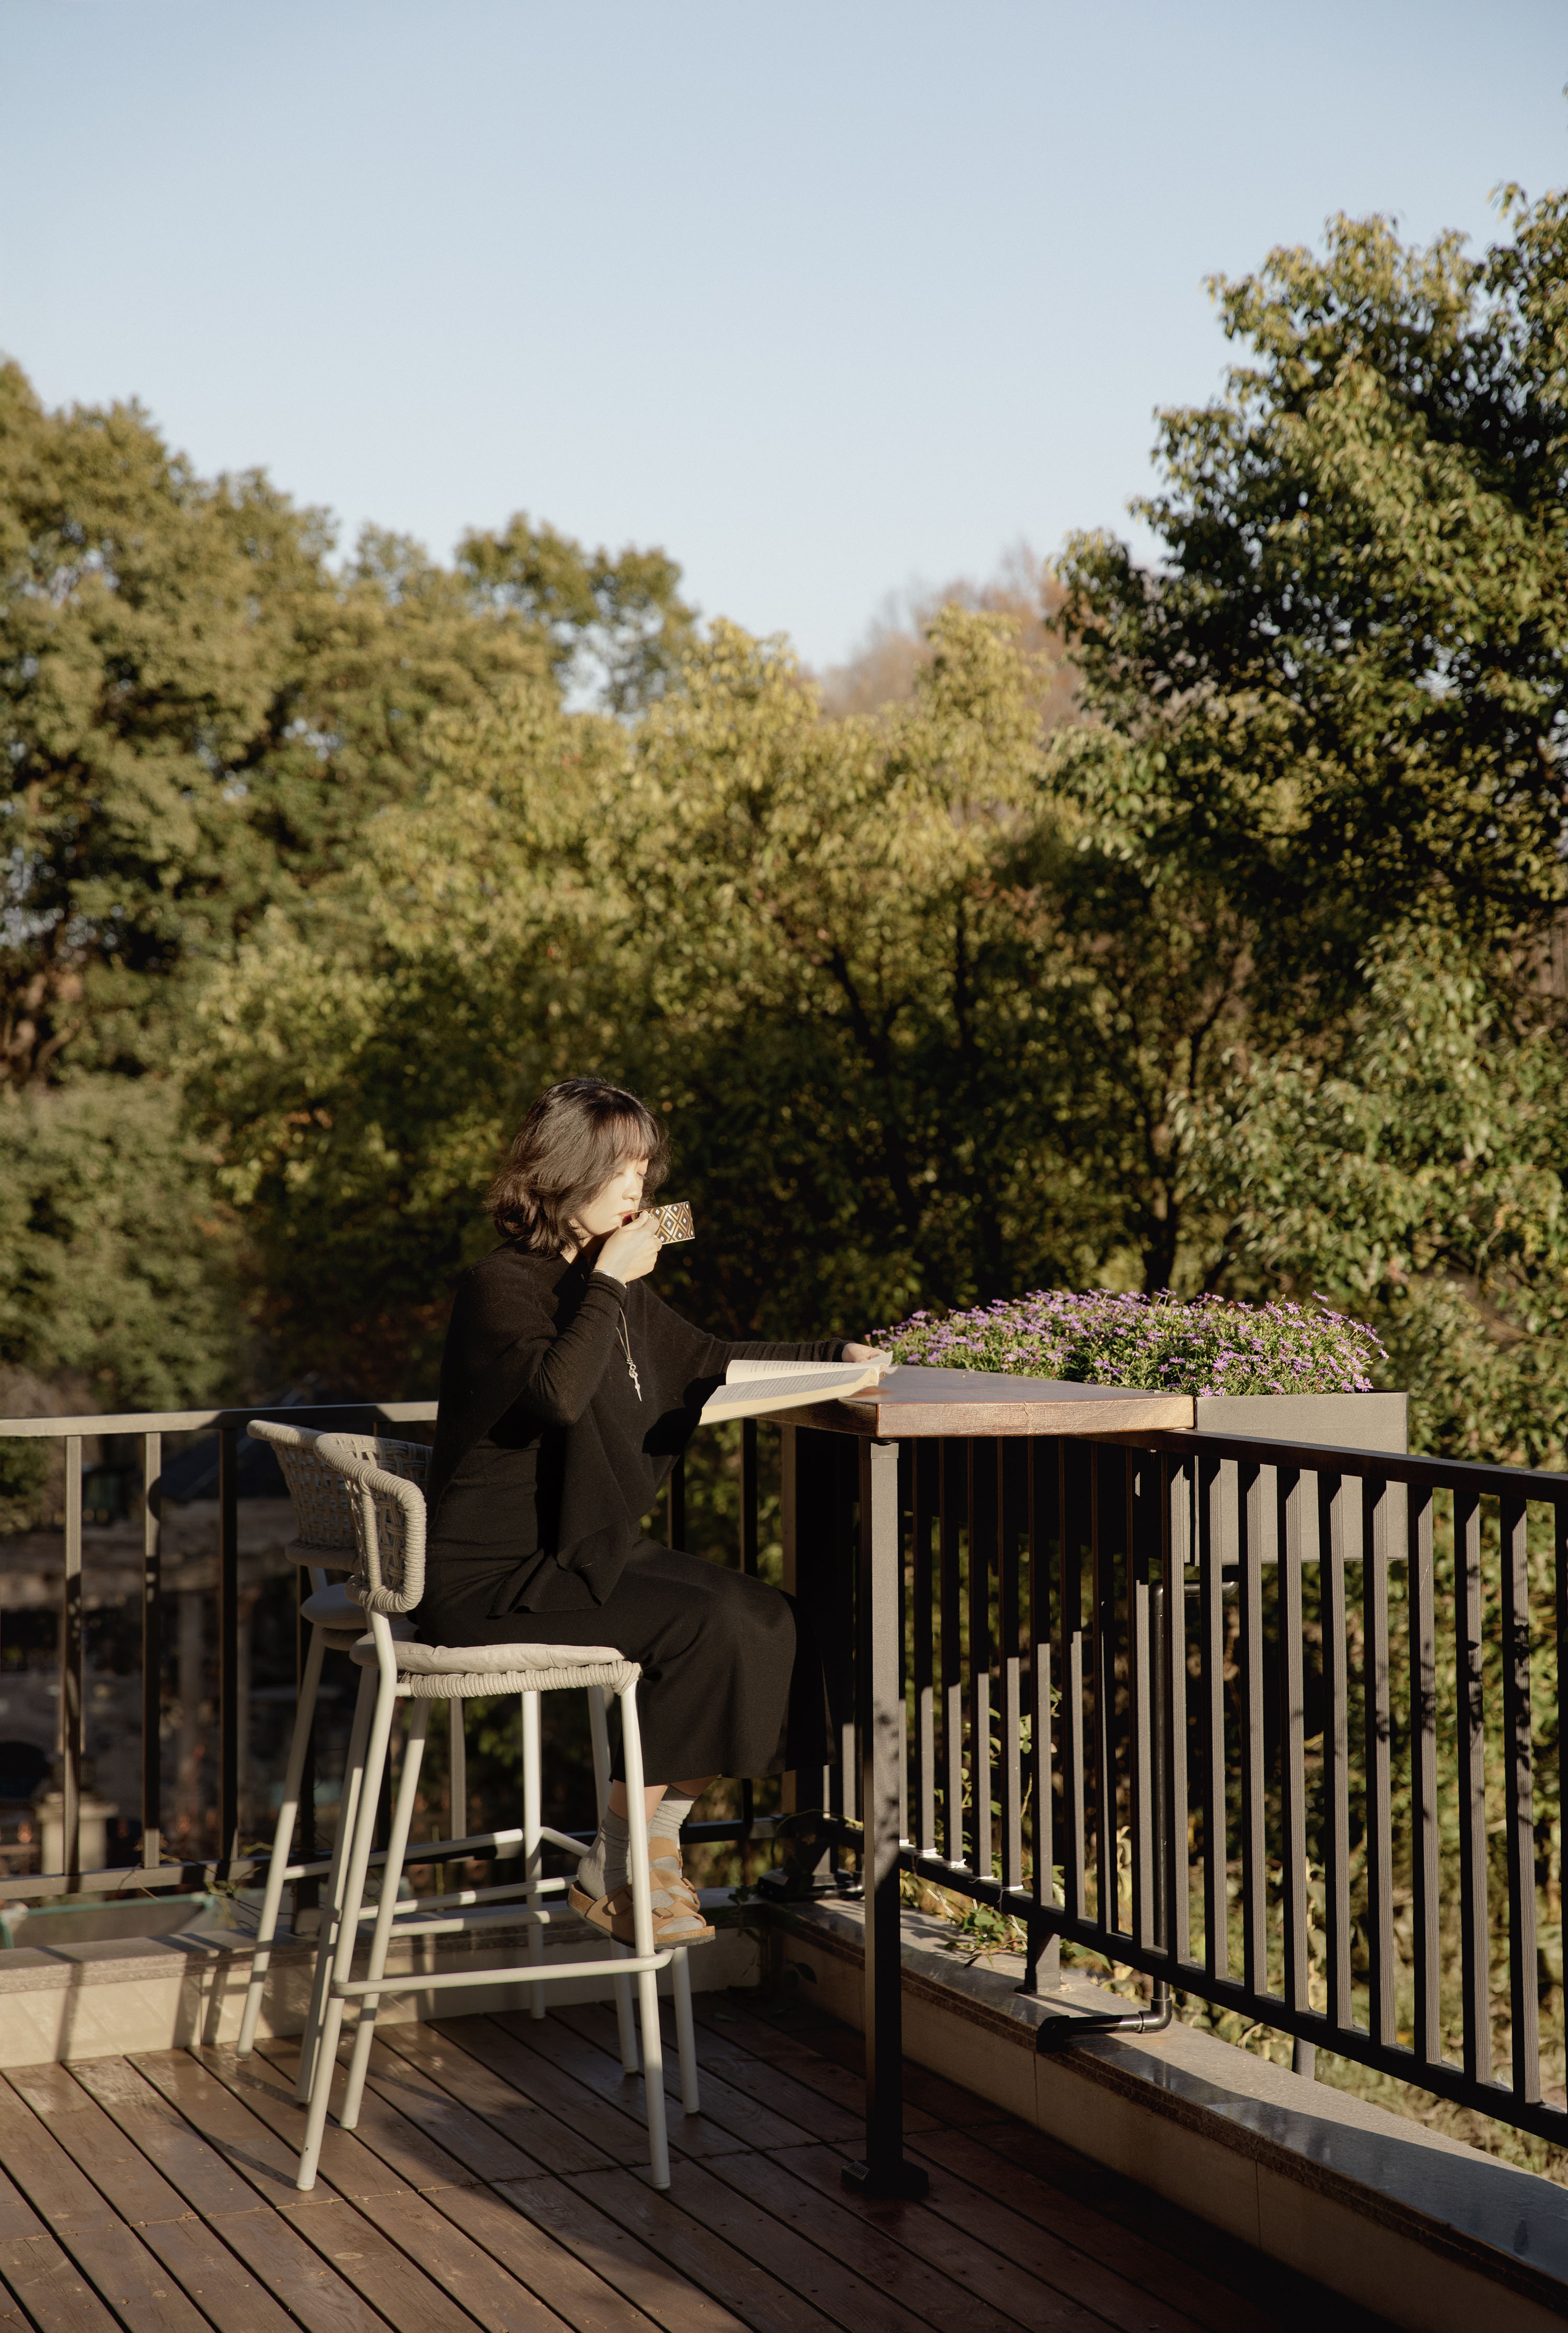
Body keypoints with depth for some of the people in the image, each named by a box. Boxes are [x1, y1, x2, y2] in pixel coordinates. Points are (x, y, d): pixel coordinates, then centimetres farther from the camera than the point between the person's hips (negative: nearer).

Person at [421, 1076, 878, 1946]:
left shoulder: (615, 1292, 14)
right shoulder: (500, 1284, -12)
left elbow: (709, 1362, 29)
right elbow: (559, 1391, -31)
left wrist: (835, 1354, 19)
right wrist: (609, 1283, -19)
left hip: (587, 1555, 9)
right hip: (492, 1578, -9)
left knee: (770, 1617, -10)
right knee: (703, 1626, -25)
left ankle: (654, 1850, -2)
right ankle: (611, 1872, -12)